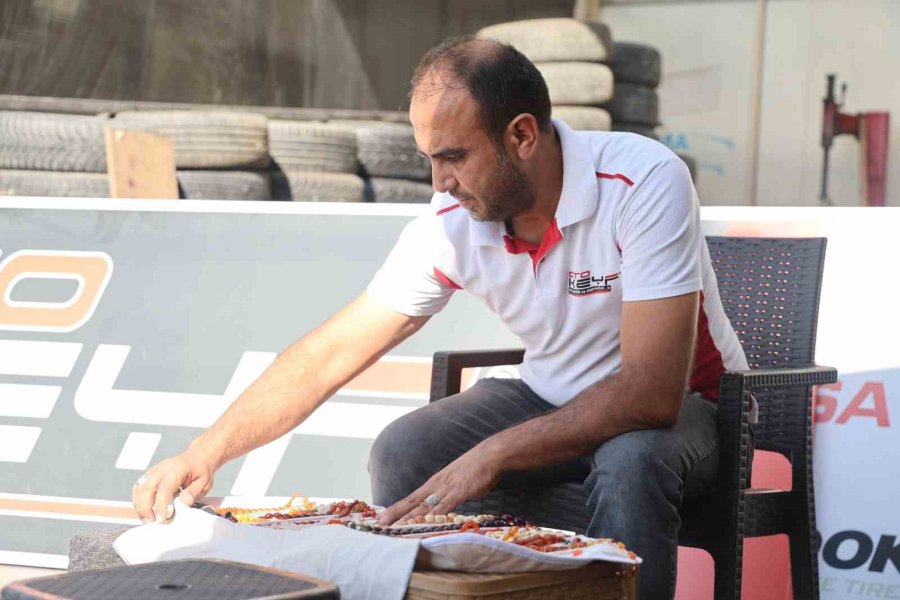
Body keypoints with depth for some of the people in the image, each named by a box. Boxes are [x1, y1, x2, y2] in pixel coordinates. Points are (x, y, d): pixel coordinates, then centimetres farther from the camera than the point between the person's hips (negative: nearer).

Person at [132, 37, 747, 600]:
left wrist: (492, 456, -36)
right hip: (550, 394, 4)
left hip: (677, 404, -4)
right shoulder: (451, 225, -14)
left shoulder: (644, 181, -29)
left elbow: (652, 394, -33)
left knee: (627, 462, -37)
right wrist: (206, 453, -18)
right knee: (401, 452, -17)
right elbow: (328, 355, -9)